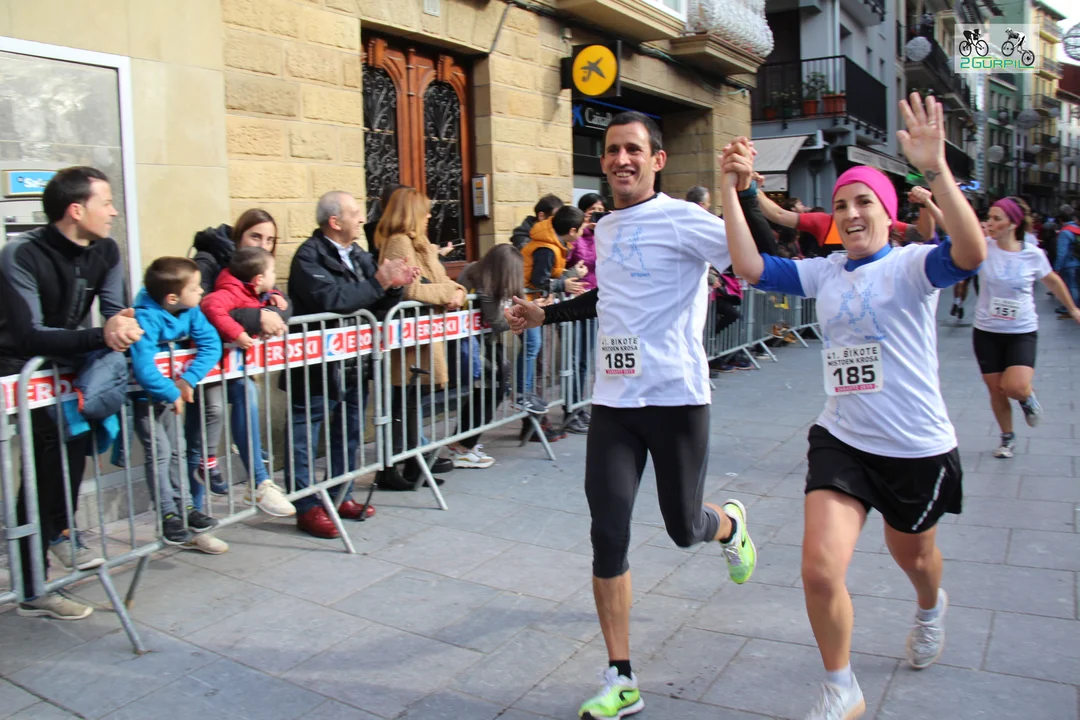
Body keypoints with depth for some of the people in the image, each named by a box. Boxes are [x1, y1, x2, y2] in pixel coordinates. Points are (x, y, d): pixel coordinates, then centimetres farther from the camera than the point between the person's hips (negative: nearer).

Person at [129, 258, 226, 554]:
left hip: (170, 391, 7)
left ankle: (183, 506, 26)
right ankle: (170, 518, 1)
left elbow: (211, 344, -15)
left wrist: (188, 379, -25)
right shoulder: (146, 318, -33)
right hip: (144, 395, -7)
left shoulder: (189, 312, -12)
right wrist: (172, 394, -30)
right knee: (158, 452, -8)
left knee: (175, 451, 15)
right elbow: (143, 368, -42)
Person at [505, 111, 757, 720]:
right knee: (608, 535, -1)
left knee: (683, 527, 8)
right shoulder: (605, 229, 13)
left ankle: (730, 526, 49)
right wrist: (545, 315, 27)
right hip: (613, 402, 5)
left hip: (677, 398, -5)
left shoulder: (683, 220, -8)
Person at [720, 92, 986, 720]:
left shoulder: (912, 264, -10)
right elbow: (750, 267, -7)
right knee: (820, 571, -9)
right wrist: (732, 190, -13)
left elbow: (971, 253, -31)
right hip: (842, 442, 3)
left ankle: (933, 606, 62)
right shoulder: (824, 273, 3)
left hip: (919, 448, -2)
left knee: (913, 555, 22)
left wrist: (936, 170, -41)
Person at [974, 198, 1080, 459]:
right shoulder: (984, 248, -9)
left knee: (1016, 387, -19)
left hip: (1022, 332, -1)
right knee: (995, 389, 8)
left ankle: (1027, 398, 20)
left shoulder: (1033, 254, -6)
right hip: (986, 332, 1)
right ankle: (1007, 437, 32)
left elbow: (1053, 281, 13)